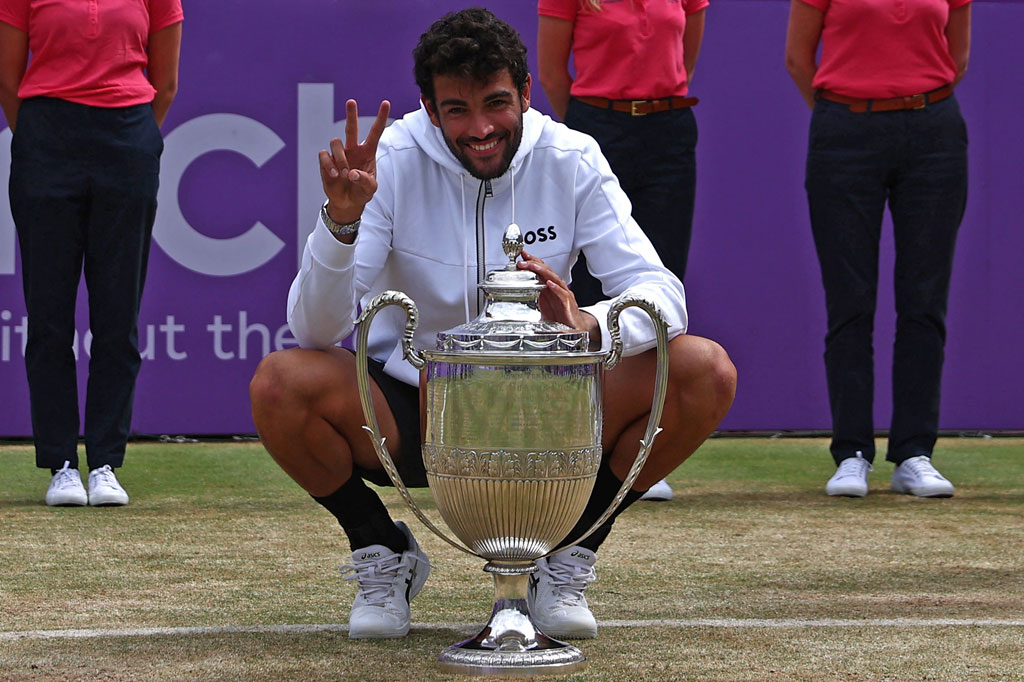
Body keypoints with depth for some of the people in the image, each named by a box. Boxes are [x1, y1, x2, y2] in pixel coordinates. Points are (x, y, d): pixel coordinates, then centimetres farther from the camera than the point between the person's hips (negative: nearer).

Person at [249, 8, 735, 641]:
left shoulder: (572, 162, -8)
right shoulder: (393, 162, -12)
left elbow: (662, 292, -15)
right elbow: (316, 328, -18)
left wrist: (589, 325, -38)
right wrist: (341, 218, -36)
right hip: (411, 412, -1)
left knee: (706, 371, -21)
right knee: (281, 384, -30)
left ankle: (567, 561, 0)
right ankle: (385, 557, 0)